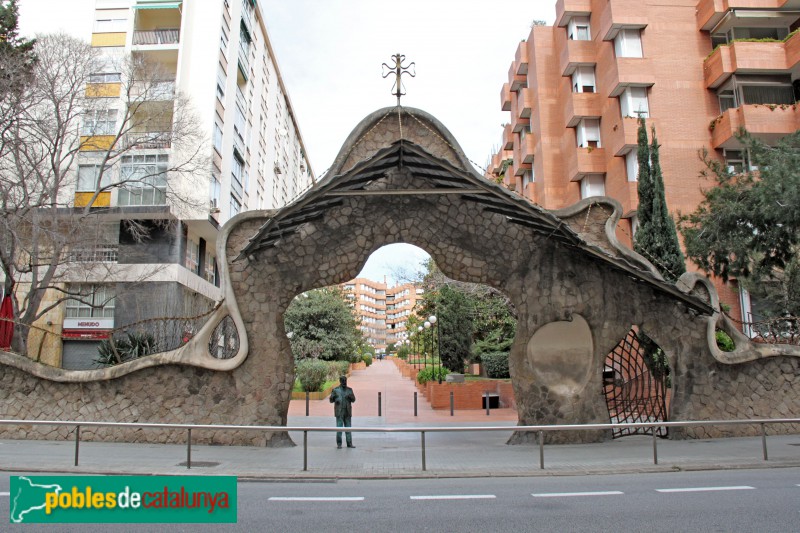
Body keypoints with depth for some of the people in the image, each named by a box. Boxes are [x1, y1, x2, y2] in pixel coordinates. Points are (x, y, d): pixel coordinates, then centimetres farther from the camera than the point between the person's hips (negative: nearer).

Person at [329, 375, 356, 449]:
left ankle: (349, 443, 9)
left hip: (347, 412, 3)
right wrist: (333, 397, -22)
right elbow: (331, 400, 0)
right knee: (339, 427, -4)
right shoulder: (336, 390, 0)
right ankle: (339, 444, 5)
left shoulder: (349, 390, 9)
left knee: (348, 427, 5)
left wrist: (350, 397, -16)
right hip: (339, 412, -3)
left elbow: (353, 400, 6)